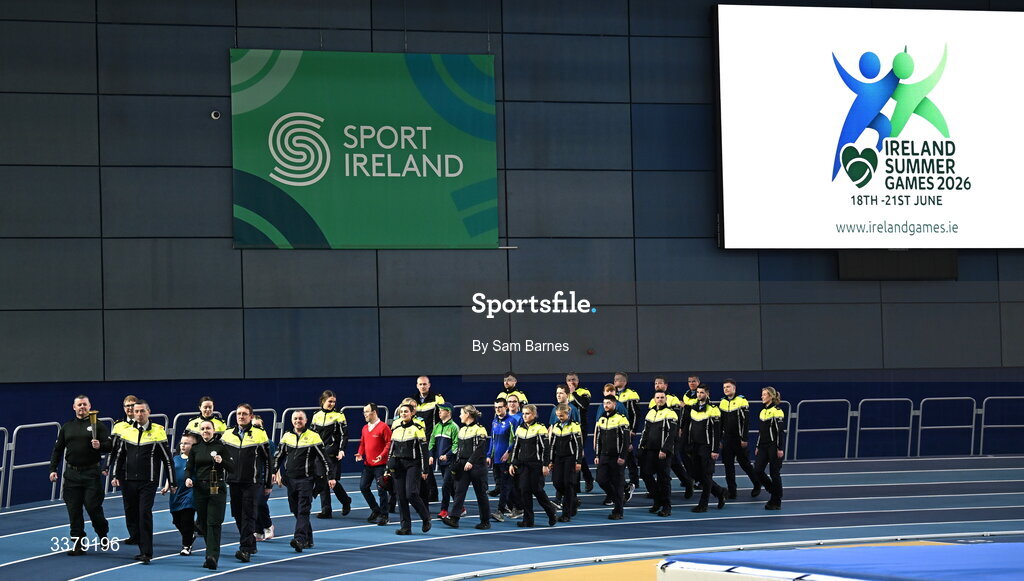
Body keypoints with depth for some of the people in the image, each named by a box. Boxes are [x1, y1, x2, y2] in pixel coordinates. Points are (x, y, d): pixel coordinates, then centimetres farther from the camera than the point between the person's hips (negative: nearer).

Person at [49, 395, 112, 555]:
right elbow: (57, 450, 16)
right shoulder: (66, 427, 14)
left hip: (91, 473, -4)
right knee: (74, 510, 1)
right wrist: (53, 469, 7)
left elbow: (110, 445, -2)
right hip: (72, 474, 4)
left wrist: (100, 446, -23)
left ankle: (103, 534, 20)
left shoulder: (98, 425, 3)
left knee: (93, 506, -6)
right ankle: (78, 544, 6)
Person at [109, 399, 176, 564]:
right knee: (131, 515, 6)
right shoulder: (127, 432, 9)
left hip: (148, 483, -4)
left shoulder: (158, 432, -2)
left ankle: (146, 553, -11)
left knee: (145, 514, -13)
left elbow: (167, 458, 1)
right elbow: (119, 455, 18)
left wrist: (172, 482, 2)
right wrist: (116, 475, 8)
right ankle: (142, 547, 20)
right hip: (128, 481, 4)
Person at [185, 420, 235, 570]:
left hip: (217, 489, -4)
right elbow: (189, 467, 11)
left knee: (214, 523, -12)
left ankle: (212, 557, -19)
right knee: (204, 523, 7)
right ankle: (212, 552, 20)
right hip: (200, 489, 4)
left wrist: (221, 461, -20)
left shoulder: (221, 447, 0)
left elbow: (232, 468, -1)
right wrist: (188, 478, -9)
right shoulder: (196, 448, 10)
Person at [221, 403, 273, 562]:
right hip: (234, 482, 5)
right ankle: (251, 545, 23)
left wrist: (268, 484, 2)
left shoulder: (259, 434, -1)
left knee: (249, 515, -10)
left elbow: (267, 461, 2)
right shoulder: (228, 435, 10)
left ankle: (245, 549, -15)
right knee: (238, 516, 8)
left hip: (253, 483, -5)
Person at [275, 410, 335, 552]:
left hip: (306, 479, -5)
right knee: (296, 510, 8)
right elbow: (279, 456, 21)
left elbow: (323, 458, -1)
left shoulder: (313, 437, -2)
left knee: (303, 511, -13)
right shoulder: (287, 437, 11)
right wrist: (275, 472, 11)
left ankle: (300, 539, -24)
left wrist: (329, 477, -5)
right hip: (290, 479, 5)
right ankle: (308, 539, 19)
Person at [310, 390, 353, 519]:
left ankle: (346, 501, 19)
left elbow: (344, 435, -4)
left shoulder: (339, 416, -1)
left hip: (332, 453, -4)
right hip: (319, 453, 4)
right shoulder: (316, 416, 10)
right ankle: (326, 510, 7)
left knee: (333, 480, -7)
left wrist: (341, 450, -16)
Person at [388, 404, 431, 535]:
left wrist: (425, 470, -10)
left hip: (413, 466, -5)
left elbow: (423, 450, -6)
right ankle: (405, 527, 6)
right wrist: (389, 467, 13)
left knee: (411, 494, -16)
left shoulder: (417, 429, -4)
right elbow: (391, 450, 18)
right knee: (401, 496, 1)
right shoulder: (396, 430, 12)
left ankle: (426, 518, 7)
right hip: (399, 466, 5)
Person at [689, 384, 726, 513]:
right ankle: (720, 493, 26)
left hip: (707, 448, -7)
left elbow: (716, 432, -12)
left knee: (706, 476, -4)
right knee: (698, 475, 9)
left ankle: (703, 505, 1)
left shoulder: (712, 409, -10)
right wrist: (689, 445, 17)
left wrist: (715, 450, -16)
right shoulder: (693, 409, 12)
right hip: (696, 448, 7)